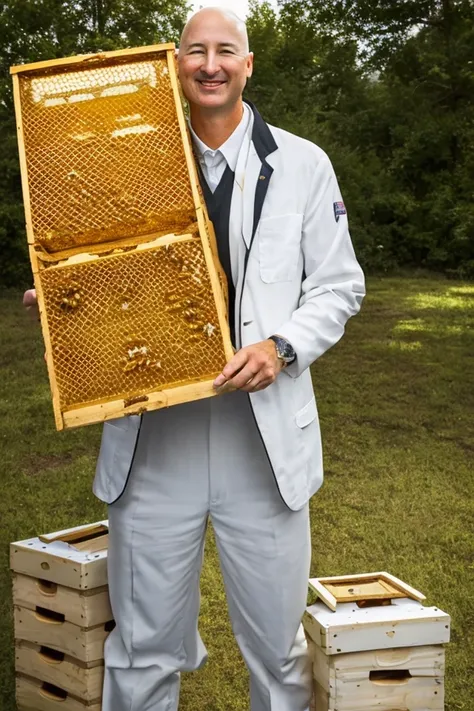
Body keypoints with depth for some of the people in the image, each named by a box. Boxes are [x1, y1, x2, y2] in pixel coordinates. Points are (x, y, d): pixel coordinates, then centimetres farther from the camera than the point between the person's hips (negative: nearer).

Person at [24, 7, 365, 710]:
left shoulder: (303, 165, 5)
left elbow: (339, 285, 6)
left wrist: (280, 346, -12)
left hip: (264, 430, -1)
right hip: (151, 436, 1)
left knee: (276, 642, 12)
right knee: (144, 648, 12)